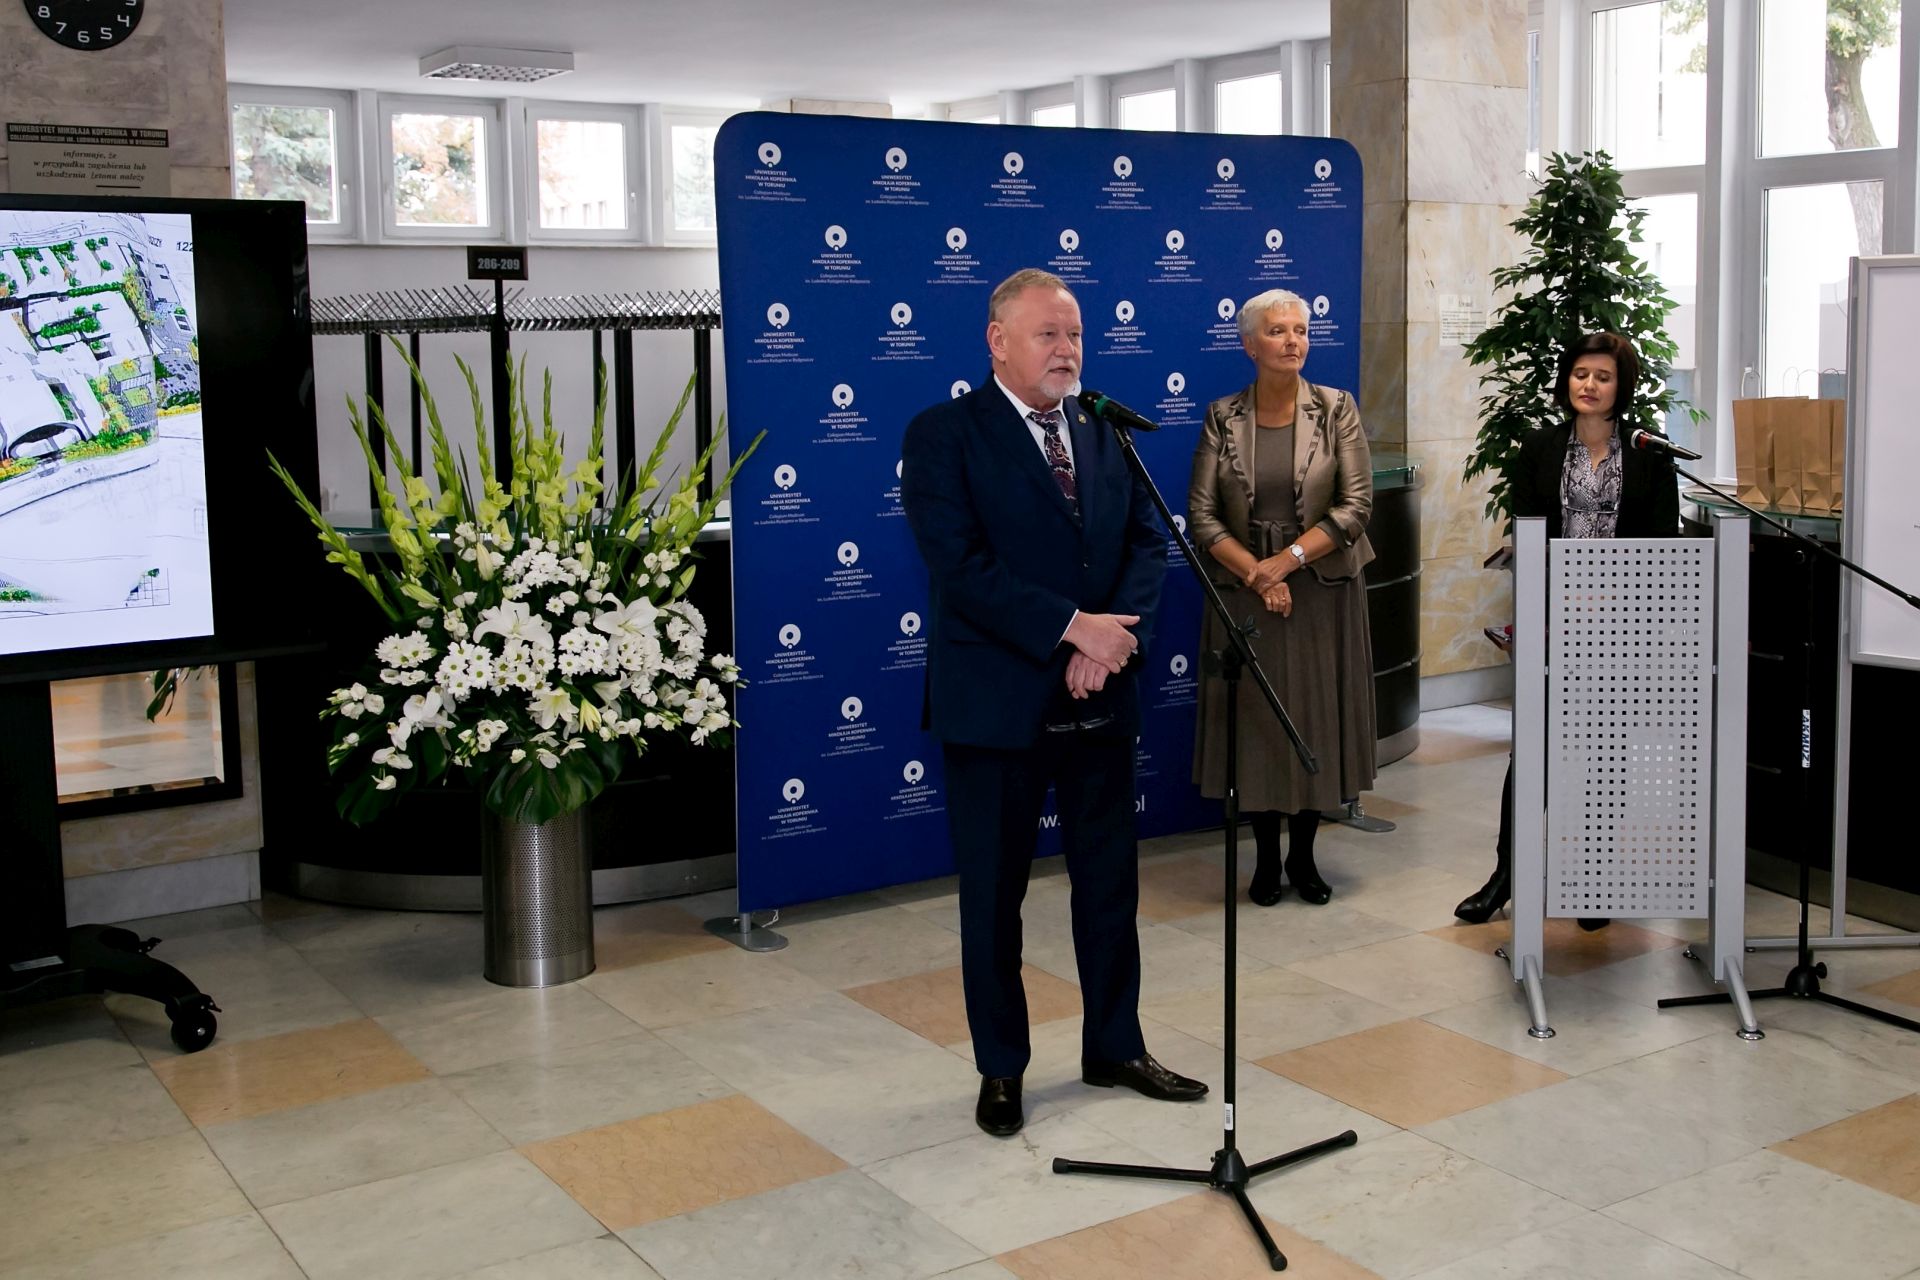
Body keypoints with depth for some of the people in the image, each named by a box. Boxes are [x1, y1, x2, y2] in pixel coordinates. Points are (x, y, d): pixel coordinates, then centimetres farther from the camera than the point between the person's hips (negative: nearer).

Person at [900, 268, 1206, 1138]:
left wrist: (1118, 634, -14)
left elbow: (1149, 541, 4)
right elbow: (959, 565, -18)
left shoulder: (1105, 434, 10)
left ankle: (1115, 1047, 31)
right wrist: (1072, 628, -21)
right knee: (993, 894, 7)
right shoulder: (944, 436, -8)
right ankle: (1001, 1069, 23)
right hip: (996, 700, -5)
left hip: (1099, 698, 5)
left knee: (1110, 880, 14)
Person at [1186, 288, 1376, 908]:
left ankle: (1303, 854, 22)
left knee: (1317, 718, 6)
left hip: (1323, 592, 0)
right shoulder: (1223, 417, 0)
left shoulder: (1336, 409, -2)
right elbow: (1201, 514, -3)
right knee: (1255, 721, 5)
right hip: (1244, 592, 0)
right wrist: (1256, 574, -14)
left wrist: (1287, 560, -15)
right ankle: (1266, 856, 20)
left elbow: (1356, 505, -8)